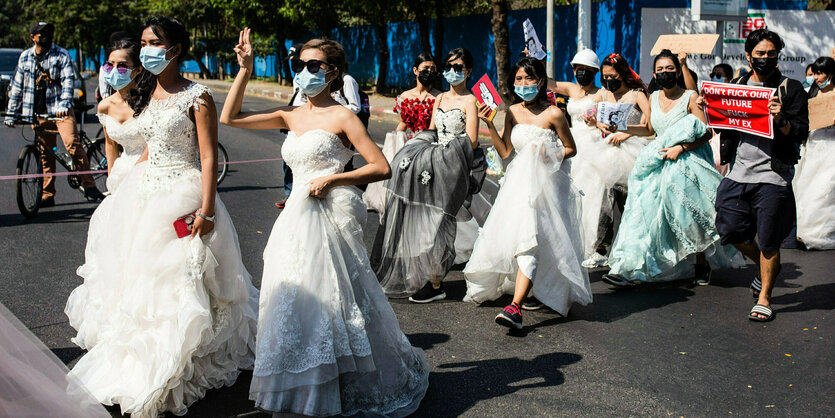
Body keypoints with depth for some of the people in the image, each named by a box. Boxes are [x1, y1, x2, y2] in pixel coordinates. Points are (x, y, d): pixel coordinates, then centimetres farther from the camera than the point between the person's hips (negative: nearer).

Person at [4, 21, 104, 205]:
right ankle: (47, 195, 15)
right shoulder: (25, 57, 12)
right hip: (38, 112, 4)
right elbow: (17, 86, 18)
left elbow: (68, 80, -7)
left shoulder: (61, 55, 3)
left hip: (60, 109, -3)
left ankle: (89, 186, -17)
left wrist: (64, 104, -23)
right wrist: (11, 113, 17)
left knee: (72, 144, -21)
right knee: (45, 154, 6)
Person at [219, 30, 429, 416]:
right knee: (295, 305, 9)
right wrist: (244, 70, 8)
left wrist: (332, 179, -14)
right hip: (296, 220, 6)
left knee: (328, 300, -3)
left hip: (331, 217, -6)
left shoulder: (341, 117, -4)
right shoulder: (291, 117, 12)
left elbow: (381, 168, -8)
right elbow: (230, 117, 13)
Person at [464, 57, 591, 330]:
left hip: (545, 184, -6)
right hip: (519, 183, 6)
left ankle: (515, 307, -25)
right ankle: (542, 292, 32)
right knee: (516, 236, 10)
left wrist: (549, 155, -15)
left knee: (529, 240, -17)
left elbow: (571, 149, 3)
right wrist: (489, 124, -3)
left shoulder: (553, 114, -8)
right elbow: (504, 152, 6)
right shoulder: (512, 113, 7)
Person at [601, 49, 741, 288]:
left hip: (686, 164, -4)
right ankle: (629, 270, -9)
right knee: (646, 213, -5)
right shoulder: (653, 98, 12)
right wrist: (624, 128, 12)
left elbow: (706, 134, -8)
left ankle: (702, 264, 21)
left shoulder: (690, 97, -4)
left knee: (689, 217, -1)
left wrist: (680, 147, -17)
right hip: (658, 165, 5)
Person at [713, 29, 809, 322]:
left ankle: (764, 299, 18)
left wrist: (781, 120, -25)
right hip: (738, 172, 4)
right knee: (730, 231, 8)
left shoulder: (791, 89, 0)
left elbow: (801, 133, -5)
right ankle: (766, 267, 37)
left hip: (773, 175, -4)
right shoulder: (736, 86, 12)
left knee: (768, 243, 2)